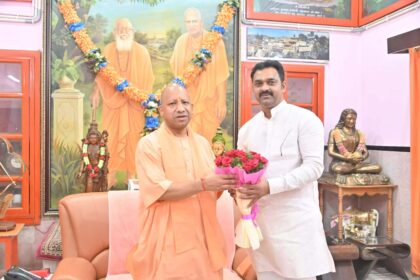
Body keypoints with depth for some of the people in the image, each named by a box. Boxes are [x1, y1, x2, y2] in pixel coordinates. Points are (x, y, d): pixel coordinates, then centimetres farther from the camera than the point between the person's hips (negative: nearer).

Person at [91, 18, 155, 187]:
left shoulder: (142, 52, -1)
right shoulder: (107, 51, 3)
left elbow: (148, 78, 0)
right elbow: (100, 75, 8)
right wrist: (96, 93, 1)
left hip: (134, 103, -1)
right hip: (112, 101, 1)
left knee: (133, 138, 3)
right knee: (112, 137, 2)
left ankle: (132, 175, 14)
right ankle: (111, 175, 12)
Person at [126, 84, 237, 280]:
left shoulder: (202, 143, 10)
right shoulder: (149, 144, -8)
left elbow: (213, 185, 14)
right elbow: (159, 190, -18)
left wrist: (227, 182, -7)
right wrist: (203, 184, -23)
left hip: (203, 236, 6)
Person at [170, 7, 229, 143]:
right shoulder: (181, 41, 4)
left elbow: (221, 75, -9)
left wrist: (222, 102, -11)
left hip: (209, 100, -3)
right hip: (186, 100, 3)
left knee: (208, 139, 3)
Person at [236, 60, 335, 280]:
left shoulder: (305, 120, -5)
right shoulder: (246, 129, 11)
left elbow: (314, 166, -13)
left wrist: (270, 186, -23)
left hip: (297, 220, -5)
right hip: (260, 220, 5)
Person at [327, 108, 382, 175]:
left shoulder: (359, 133, 14)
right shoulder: (335, 132, 1)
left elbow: (366, 152, 11)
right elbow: (330, 152, -7)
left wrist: (362, 158, -13)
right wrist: (347, 158, -18)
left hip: (356, 162, 4)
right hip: (339, 163, -4)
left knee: (378, 167, -19)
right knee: (338, 169, -41)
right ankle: (357, 168, -13)